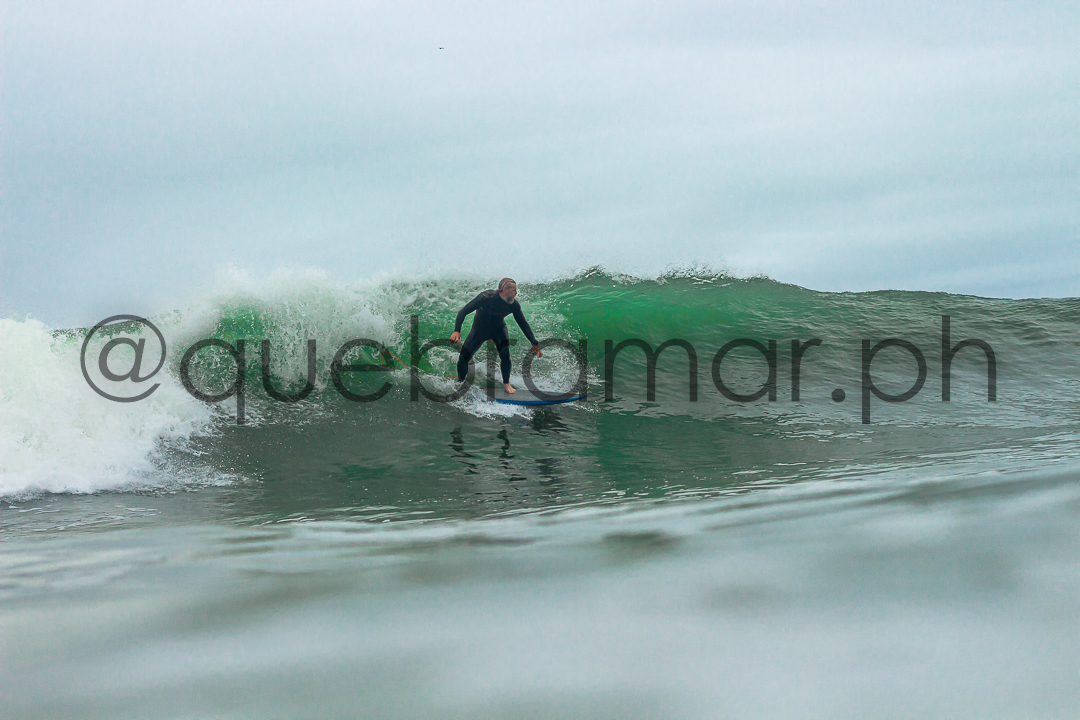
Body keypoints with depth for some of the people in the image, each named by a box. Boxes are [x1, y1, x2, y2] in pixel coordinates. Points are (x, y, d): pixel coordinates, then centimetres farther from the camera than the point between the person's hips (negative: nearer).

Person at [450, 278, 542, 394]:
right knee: (464, 357, -8)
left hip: (498, 329, 2)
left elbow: (523, 324, -8)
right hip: (479, 330, -2)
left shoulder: (514, 305, -21)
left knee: (505, 354, -20)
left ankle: (506, 384, 1)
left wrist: (535, 344, -10)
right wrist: (457, 331, -39)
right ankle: (460, 382, 17)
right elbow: (463, 312, -27)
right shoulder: (486, 297, -31)